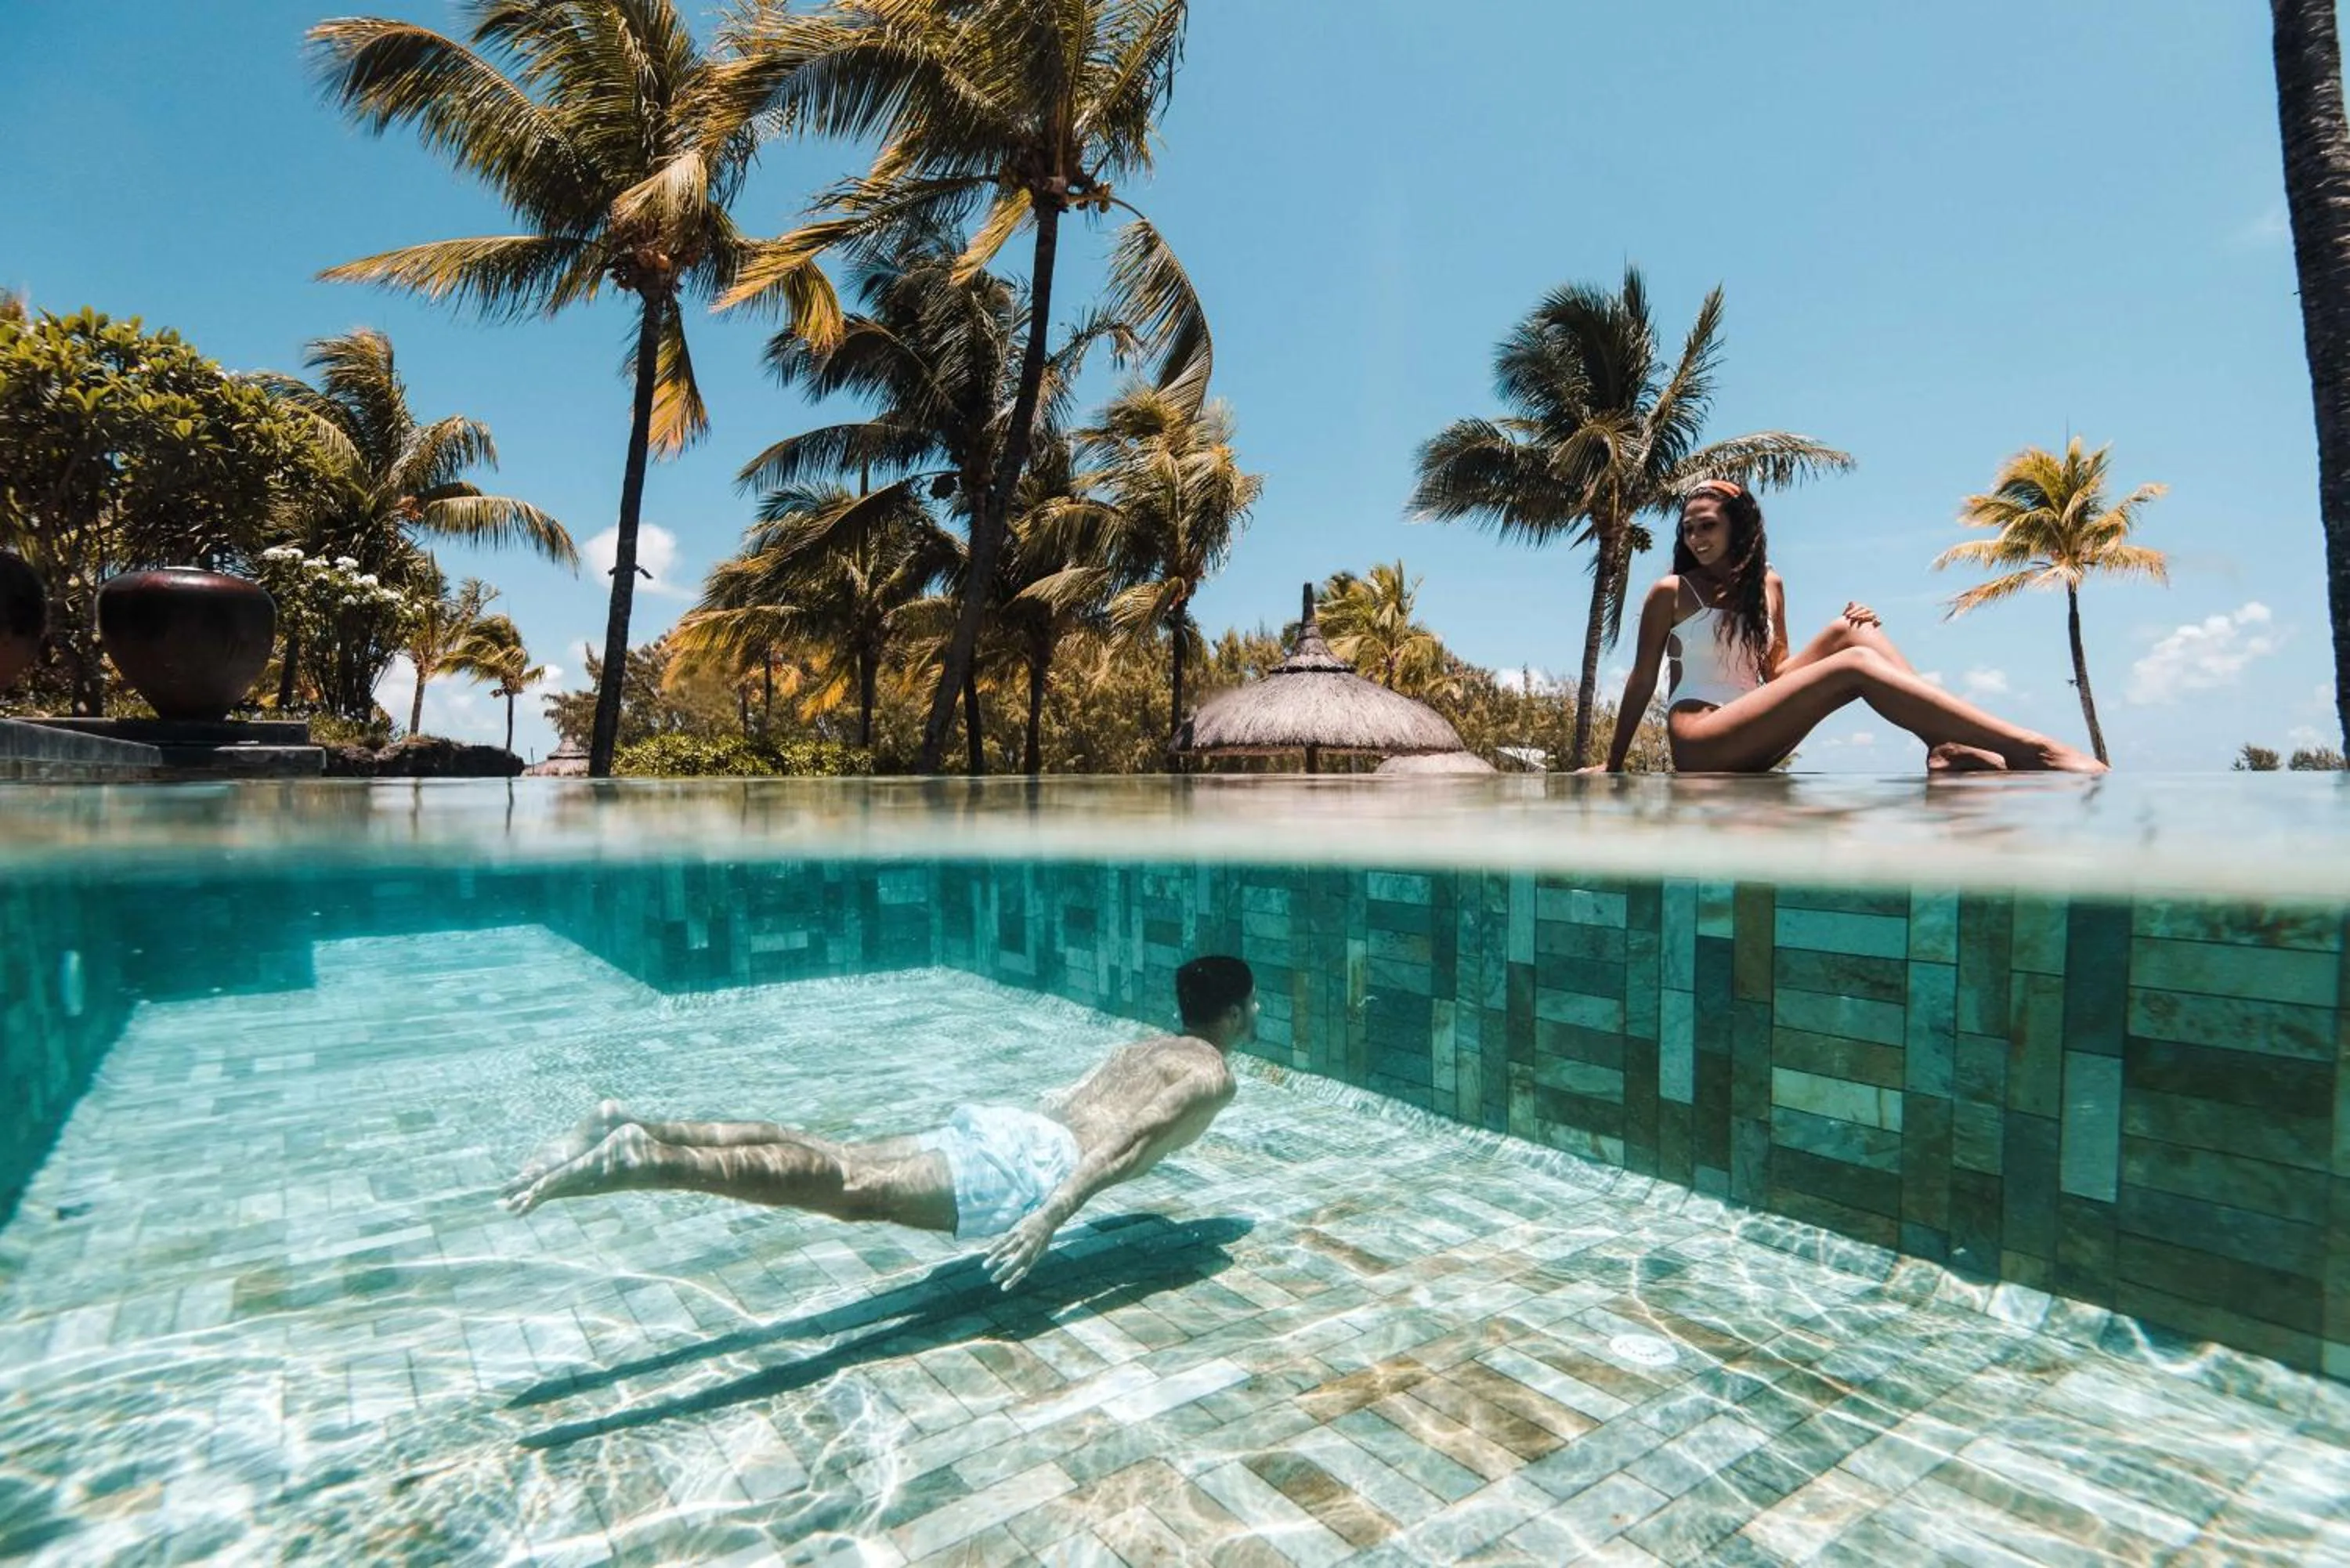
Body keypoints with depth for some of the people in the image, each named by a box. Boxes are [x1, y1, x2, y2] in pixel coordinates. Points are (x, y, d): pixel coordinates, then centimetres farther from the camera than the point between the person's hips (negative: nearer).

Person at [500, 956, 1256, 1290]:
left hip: (1000, 1125, 8)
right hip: (1028, 1164, -8)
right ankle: (640, 1158, -32)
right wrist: (1052, 1215, -20)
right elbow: (1130, 1142, -12)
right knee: (847, 1190, -20)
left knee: (828, 1159, 0)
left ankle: (632, 1128, -9)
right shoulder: (1213, 1076, 5)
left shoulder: (1147, 1048, 30)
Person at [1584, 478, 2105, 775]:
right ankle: (2033, 751, -34)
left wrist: (1853, 633, 2)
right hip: (1699, 743, -6)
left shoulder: (1768, 585, 17)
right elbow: (1642, 680, 3)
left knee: (1850, 631, -9)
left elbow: (1775, 671, 18)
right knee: (1854, 666, -24)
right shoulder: (1670, 593, 1)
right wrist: (1612, 765, 5)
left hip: (1752, 742, 6)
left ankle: (1945, 747, -26)